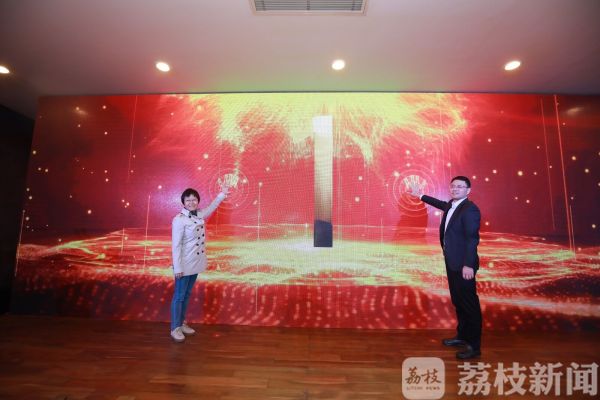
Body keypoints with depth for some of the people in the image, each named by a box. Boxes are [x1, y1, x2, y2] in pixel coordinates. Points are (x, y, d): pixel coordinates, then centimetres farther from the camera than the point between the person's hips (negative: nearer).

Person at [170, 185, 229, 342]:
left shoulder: (200, 215, 3)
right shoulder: (179, 219, -17)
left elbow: (211, 207, 23)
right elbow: (176, 245, -18)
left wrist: (222, 194, 23)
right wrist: (177, 267, -18)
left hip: (196, 263, 7)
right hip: (184, 264, -7)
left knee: (187, 294, 19)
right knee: (179, 296, 7)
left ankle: (181, 323, 34)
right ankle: (175, 328, 23)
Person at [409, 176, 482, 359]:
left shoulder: (470, 209, -16)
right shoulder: (451, 205, 9)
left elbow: (472, 238, -21)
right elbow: (441, 204, 33)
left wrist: (468, 265, -24)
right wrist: (421, 196, 43)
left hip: (463, 264, -9)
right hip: (452, 262, 9)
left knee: (469, 303, 2)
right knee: (458, 301, 18)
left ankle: (474, 345, 16)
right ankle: (462, 335, 33)